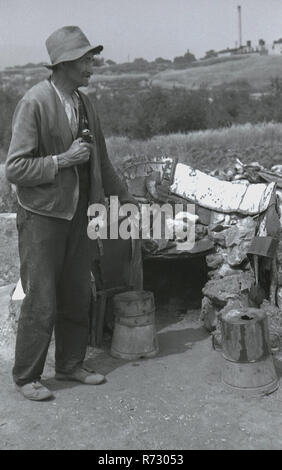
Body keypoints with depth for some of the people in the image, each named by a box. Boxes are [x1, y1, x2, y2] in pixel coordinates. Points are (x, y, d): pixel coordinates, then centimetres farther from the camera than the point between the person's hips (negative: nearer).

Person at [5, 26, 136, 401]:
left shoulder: (85, 104, 9)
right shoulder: (35, 102, -14)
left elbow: (100, 160, 20)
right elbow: (15, 169, -16)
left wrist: (124, 196, 23)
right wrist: (62, 160, -20)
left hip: (77, 214, 7)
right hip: (42, 216, -7)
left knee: (78, 296, 13)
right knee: (41, 301, 0)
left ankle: (70, 365, 31)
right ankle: (26, 377, 19)